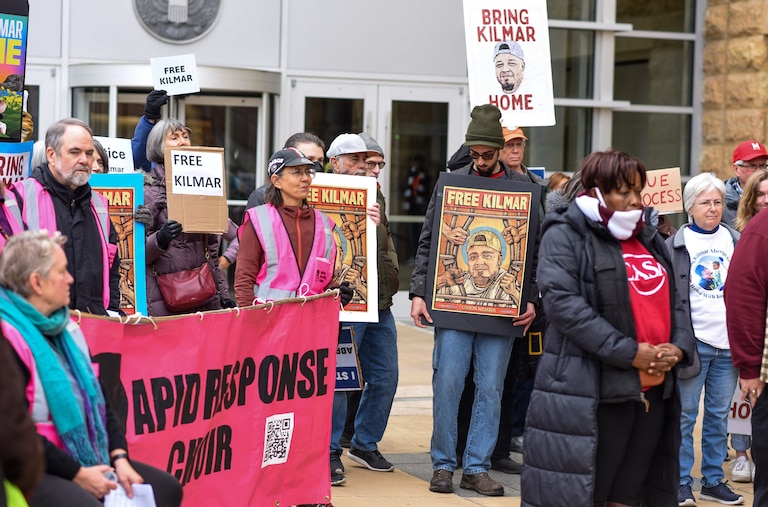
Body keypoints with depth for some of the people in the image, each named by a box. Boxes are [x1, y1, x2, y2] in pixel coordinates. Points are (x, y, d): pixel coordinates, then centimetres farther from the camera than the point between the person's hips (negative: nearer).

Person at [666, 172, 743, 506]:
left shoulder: (737, 241, 10)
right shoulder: (676, 245, 0)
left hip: (729, 342, 3)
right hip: (693, 340, -3)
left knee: (719, 415, 9)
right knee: (685, 415, -1)